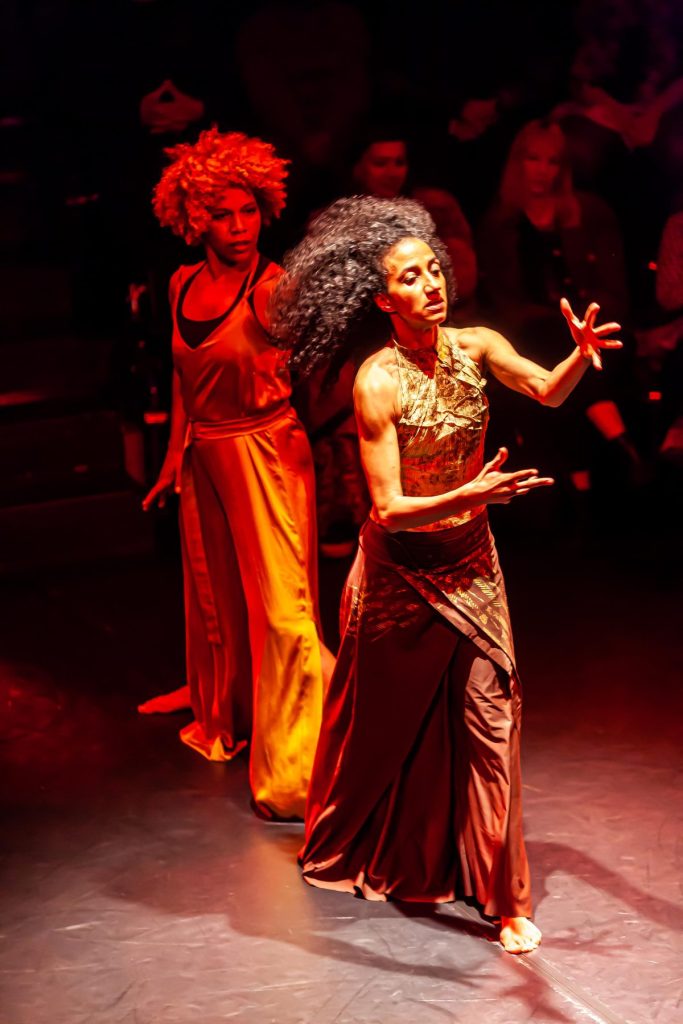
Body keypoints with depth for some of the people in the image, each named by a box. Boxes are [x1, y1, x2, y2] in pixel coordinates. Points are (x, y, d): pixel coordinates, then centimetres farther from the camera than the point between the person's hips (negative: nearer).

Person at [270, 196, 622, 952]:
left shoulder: (475, 347, -8)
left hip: (470, 563, 4)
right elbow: (387, 508, -26)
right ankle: (352, 852, 43)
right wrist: (466, 496, -40)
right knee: (384, 721, 16)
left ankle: (504, 896, 10)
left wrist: (583, 353, -21)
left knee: (489, 721, 0)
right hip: (400, 569, -4)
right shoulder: (377, 382, -22)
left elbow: (549, 391, 0)